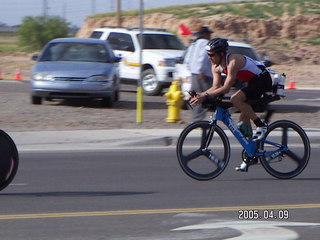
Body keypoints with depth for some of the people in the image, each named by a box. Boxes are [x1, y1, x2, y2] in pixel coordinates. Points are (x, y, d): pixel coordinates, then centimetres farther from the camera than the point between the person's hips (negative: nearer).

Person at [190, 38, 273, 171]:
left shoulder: (233, 62, -29)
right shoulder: (216, 66, -2)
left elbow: (226, 88, -33)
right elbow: (216, 87, -2)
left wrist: (205, 95, -37)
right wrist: (199, 95, -17)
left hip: (263, 79, -9)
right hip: (253, 82, 9)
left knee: (236, 99, -28)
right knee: (243, 118, 5)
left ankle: (261, 125, -17)